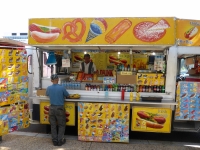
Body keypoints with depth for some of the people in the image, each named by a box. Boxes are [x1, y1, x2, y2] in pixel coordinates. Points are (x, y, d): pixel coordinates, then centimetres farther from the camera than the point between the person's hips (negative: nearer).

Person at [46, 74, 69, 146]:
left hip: (52, 108, 3)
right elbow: (67, 95, 2)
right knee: (61, 125, 11)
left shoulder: (49, 88, -4)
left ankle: (54, 140, 19)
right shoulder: (62, 88, -14)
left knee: (53, 125, 13)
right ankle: (60, 140, 12)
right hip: (60, 108, -3)